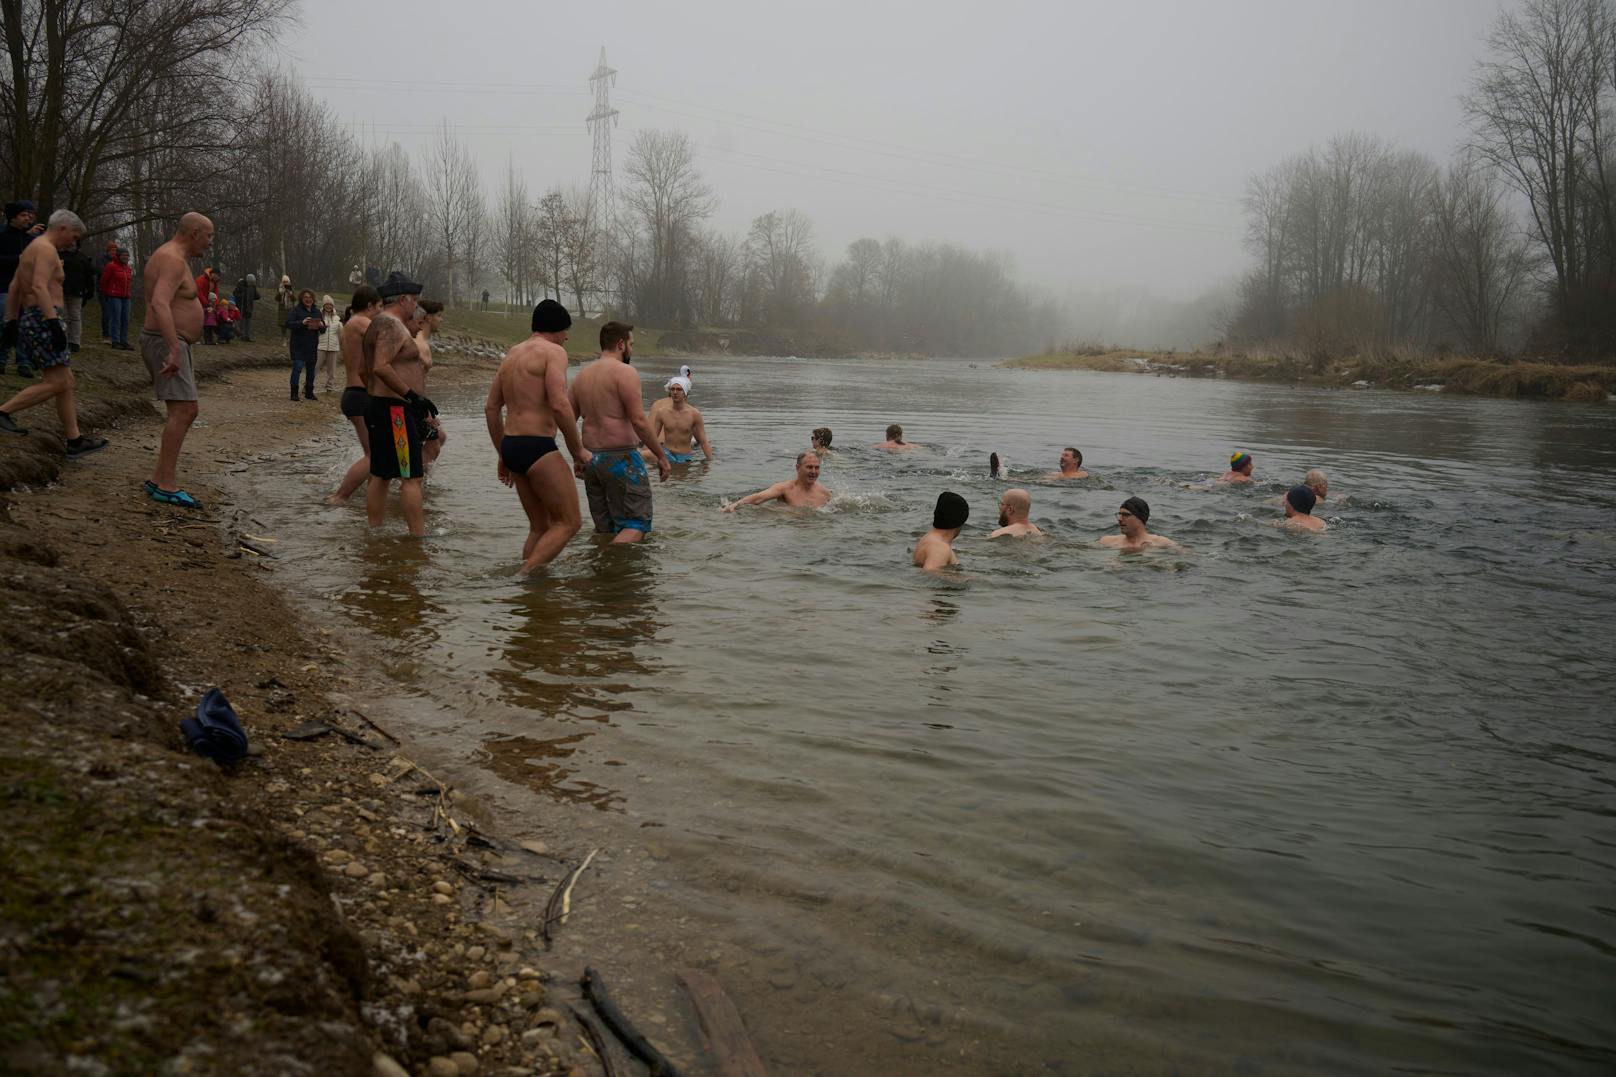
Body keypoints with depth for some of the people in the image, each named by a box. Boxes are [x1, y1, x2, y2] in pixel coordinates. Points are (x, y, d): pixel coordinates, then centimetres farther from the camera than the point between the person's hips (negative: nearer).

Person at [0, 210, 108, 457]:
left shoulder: (32, 248, 20)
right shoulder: (46, 249, -11)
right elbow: (39, 288, -25)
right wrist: (54, 324, -29)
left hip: (30, 319, 10)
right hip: (43, 319, -10)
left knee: (66, 381, 9)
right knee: (56, 384, -10)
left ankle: (75, 441, 9)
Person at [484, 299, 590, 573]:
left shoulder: (511, 354, 19)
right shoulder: (553, 352, -7)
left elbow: (491, 409, 20)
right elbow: (559, 405, -20)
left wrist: (503, 456, 26)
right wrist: (578, 450, -10)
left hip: (511, 447, 9)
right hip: (538, 448, -9)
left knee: (540, 526, 16)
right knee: (570, 522, -1)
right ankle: (524, 576, -12)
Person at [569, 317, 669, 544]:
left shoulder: (582, 375, 13)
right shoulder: (624, 372, -10)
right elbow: (638, 421, -16)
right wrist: (661, 455, -9)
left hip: (591, 459, 8)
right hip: (620, 457, -8)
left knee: (604, 528, 14)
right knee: (636, 524, -6)